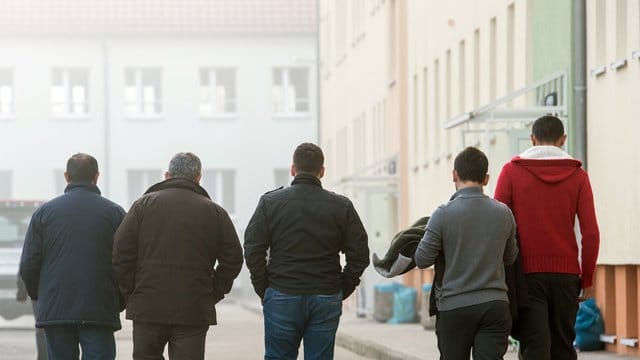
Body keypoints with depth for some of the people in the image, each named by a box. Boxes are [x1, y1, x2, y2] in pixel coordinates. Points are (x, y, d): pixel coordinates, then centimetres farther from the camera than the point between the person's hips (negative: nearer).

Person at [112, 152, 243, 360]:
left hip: (147, 308, 0)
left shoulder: (144, 204, 4)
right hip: (194, 311, 0)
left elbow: (121, 253, 0)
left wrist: (130, 295, 7)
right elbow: (233, 259, 3)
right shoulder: (214, 212, 5)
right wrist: (214, 294, 11)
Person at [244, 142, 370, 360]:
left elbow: (253, 251, -4)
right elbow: (359, 255, 1)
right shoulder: (341, 207, 2)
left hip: (282, 298, -1)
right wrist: (342, 291, 11)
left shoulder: (270, 202, 0)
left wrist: (264, 290, 6)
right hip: (326, 301, 1)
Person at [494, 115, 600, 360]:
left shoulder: (511, 171, 1)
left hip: (528, 273, -2)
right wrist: (587, 278, 8)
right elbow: (591, 232, 0)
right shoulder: (577, 175, 4)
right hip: (566, 273, 2)